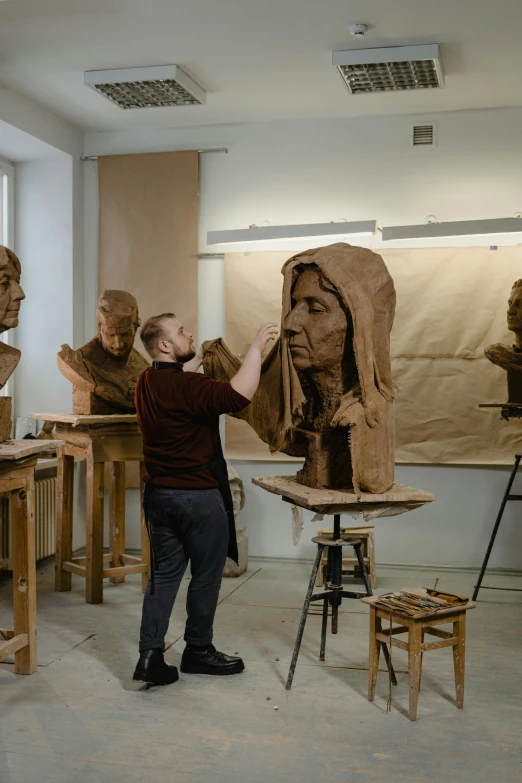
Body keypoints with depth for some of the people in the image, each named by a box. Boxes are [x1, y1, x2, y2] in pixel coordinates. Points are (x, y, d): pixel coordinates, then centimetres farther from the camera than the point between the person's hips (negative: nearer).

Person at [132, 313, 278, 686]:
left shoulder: (147, 383, 6)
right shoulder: (187, 386, -21)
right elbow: (239, 395, -33)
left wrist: (197, 361, 25)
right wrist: (257, 347, -25)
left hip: (159, 493, 8)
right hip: (199, 495, -8)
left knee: (164, 575, 12)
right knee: (206, 576, 9)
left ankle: (150, 655, 7)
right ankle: (198, 651, 23)